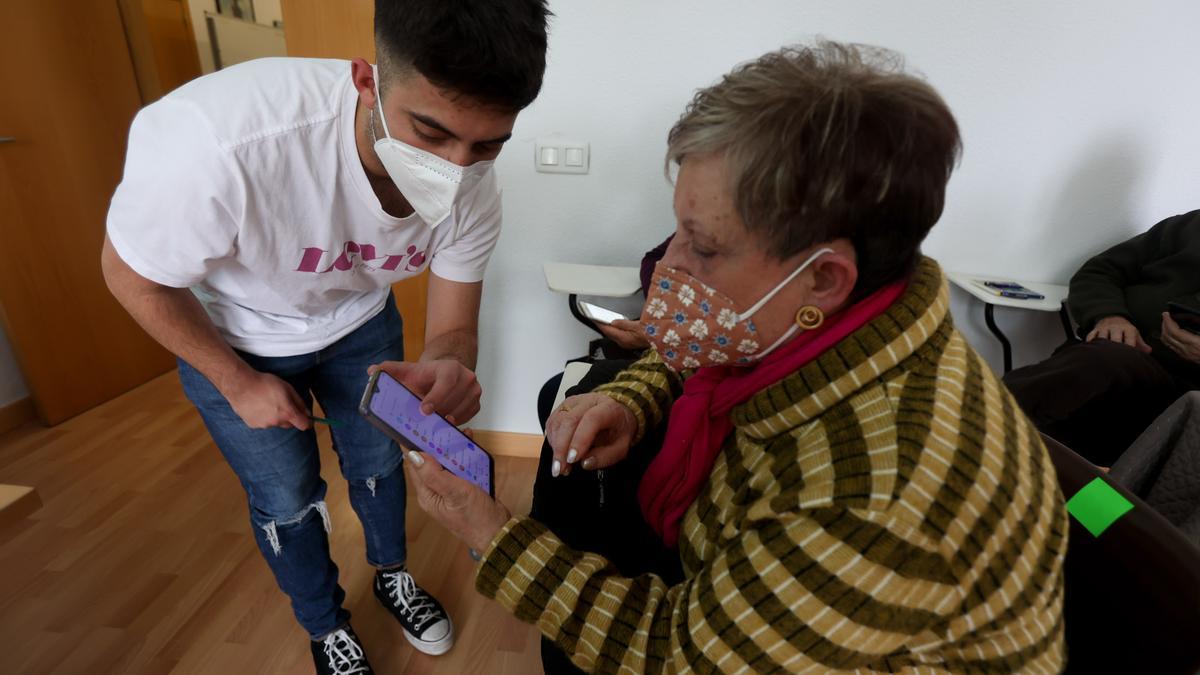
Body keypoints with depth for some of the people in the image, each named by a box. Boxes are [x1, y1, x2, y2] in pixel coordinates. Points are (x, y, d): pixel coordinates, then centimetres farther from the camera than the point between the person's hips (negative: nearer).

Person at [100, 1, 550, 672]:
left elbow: (452, 329, -18)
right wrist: (239, 382, -12)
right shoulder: (215, 141, -41)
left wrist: (447, 370, -43)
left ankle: (393, 574, 49)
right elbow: (134, 274, -21)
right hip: (232, 337, -2)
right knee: (288, 498, 10)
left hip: (360, 319, 3)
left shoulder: (474, 192, -28)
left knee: (378, 462, 17)